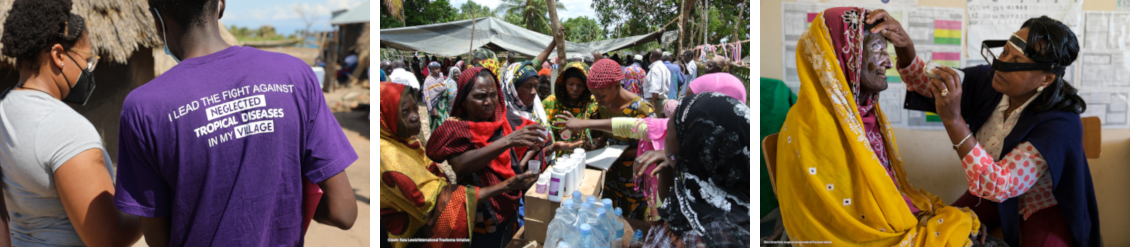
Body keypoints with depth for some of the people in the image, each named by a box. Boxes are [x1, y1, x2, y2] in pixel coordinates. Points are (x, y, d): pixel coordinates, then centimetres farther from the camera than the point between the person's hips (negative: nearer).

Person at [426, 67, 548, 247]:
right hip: (479, 218, -4)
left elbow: (538, 136, 4)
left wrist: (523, 164, -13)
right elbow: (460, 164, -32)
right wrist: (507, 141, -39)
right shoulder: (454, 128, -15)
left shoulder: (506, 119, -3)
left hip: (510, 208, 4)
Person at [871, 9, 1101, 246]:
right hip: (993, 197, 5)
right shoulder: (988, 80, -14)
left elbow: (997, 186, -37)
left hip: (1042, 209, -5)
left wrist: (953, 120, -45)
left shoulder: (1060, 125, -30)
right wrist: (904, 47, -27)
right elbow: (928, 88, -5)